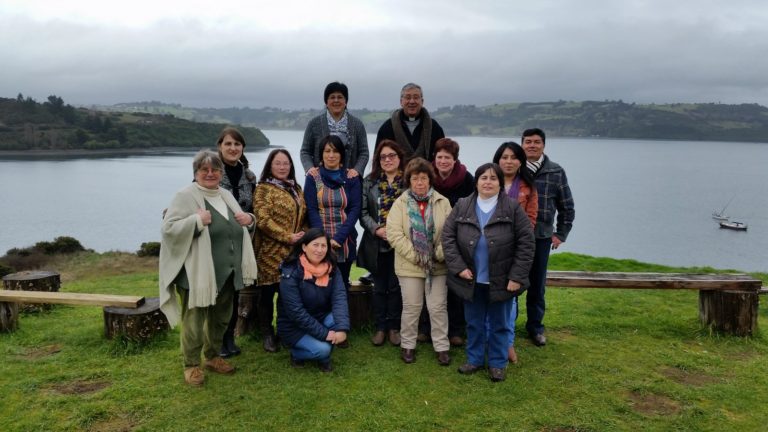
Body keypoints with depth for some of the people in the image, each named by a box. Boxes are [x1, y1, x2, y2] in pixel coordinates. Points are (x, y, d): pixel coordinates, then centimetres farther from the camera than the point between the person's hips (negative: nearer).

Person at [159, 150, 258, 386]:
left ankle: (212, 356, 37)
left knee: (221, 318, 18)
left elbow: (238, 226, 23)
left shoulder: (226, 195, 12)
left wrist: (248, 219, 1)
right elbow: (168, 228, -16)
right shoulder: (185, 196, -10)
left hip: (227, 272, 7)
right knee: (195, 320, 3)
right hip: (198, 273, -7)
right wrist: (197, 221, -27)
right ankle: (191, 365, 21)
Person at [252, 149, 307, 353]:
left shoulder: (296, 189, 16)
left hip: (294, 251, 6)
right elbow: (262, 221, -15)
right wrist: (288, 237, -17)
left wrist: (304, 235, 2)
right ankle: (267, 334, 17)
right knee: (268, 292, 3)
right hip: (271, 252, -5)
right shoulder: (263, 189, -5)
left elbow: (304, 216, 21)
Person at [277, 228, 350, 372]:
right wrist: (324, 333, -26)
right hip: (294, 327, -5)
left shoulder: (331, 269, -6)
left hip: (321, 319, 5)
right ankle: (296, 353, 6)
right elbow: (296, 312, -25)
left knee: (339, 319, -24)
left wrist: (342, 328, -34)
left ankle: (324, 357, 1)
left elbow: (339, 297, -18)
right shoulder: (291, 273, -22)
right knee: (322, 349, -27)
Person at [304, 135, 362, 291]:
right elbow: (311, 210, -2)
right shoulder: (313, 178, 4)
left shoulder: (351, 178, 6)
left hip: (345, 243, 1)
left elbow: (355, 209, -1)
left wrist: (339, 238, -13)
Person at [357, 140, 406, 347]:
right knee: (380, 287, 10)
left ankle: (394, 327, 20)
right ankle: (380, 327, 21)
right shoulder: (370, 182, 5)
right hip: (377, 244, 2)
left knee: (396, 286, 6)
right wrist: (377, 229, -13)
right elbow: (363, 212, 2)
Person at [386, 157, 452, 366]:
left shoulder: (442, 202, 1)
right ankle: (408, 345, 25)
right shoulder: (400, 203, -3)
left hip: (437, 265, 1)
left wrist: (440, 254, -13)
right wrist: (414, 256, -15)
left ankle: (442, 347, 20)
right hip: (410, 265, -1)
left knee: (438, 307, 7)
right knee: (411, 307, 9)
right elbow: (393, 233, -10)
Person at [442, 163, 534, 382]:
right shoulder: (462, 207, -2)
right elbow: (448, 237, -2)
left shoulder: (512, 208, -9)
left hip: (501, 281, -2)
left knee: (500, 324, 12)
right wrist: (458, 267, -11)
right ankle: (475, 359, 34)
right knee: (474, 323, 16)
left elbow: (526, 243, -9)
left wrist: (517, 276, -13)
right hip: (472, 280, 2)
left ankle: (498, 363, 29)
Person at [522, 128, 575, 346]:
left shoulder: (556, 172, 2)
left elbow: (567, 207, 9)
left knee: (537, 285, 11)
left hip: (542, 237, 1)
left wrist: (561, 234, 6)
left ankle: (535, 327, 25)